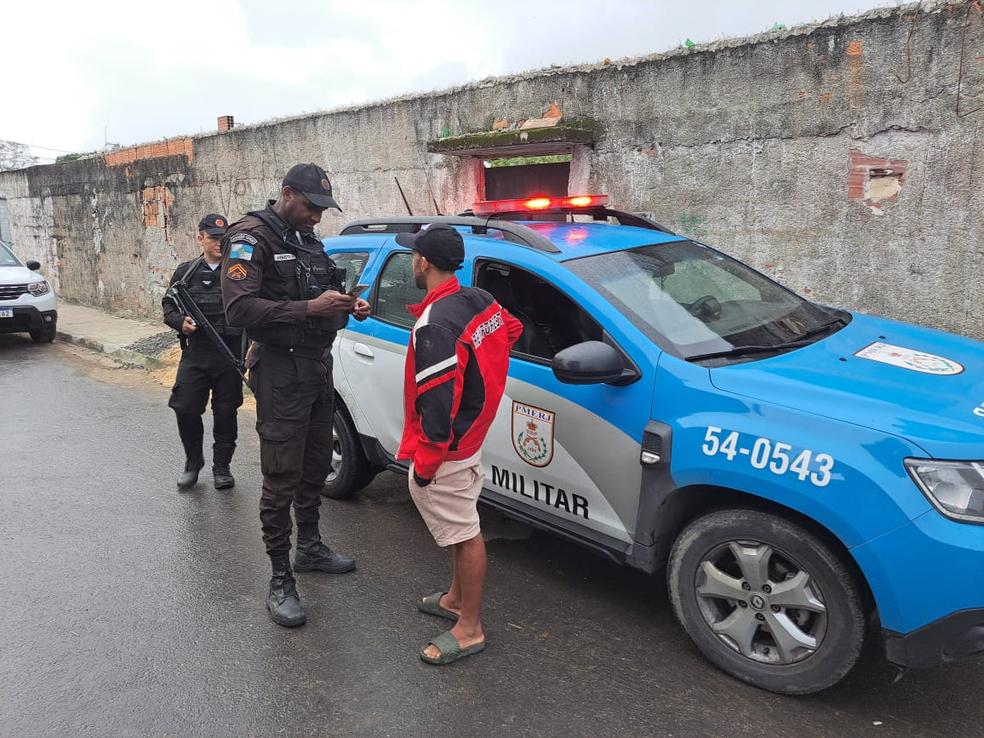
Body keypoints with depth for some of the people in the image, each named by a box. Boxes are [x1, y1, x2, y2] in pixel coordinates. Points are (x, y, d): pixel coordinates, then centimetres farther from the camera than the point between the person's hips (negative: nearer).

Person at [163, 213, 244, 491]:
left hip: (230, 355, -1)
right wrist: (181, 322, -8)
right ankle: (193, 461, 21)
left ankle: (221, 467, 21)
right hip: (195, 354, 1)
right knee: (185, 409, -2)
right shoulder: (186, 271, 10)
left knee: (226, 412, 5)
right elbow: (168, 305, 13)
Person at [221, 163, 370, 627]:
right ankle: (280, 580, 6)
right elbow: (239, 309, -23)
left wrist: (348, 308, 1)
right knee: (282, 476, -4)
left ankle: (309, 546, 36)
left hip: (319, 365, 8)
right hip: (281, 370, -8)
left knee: (316, 465, 18)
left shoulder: (309, 240, 15)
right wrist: (308, 308, -29)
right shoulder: (251, 239, -11)